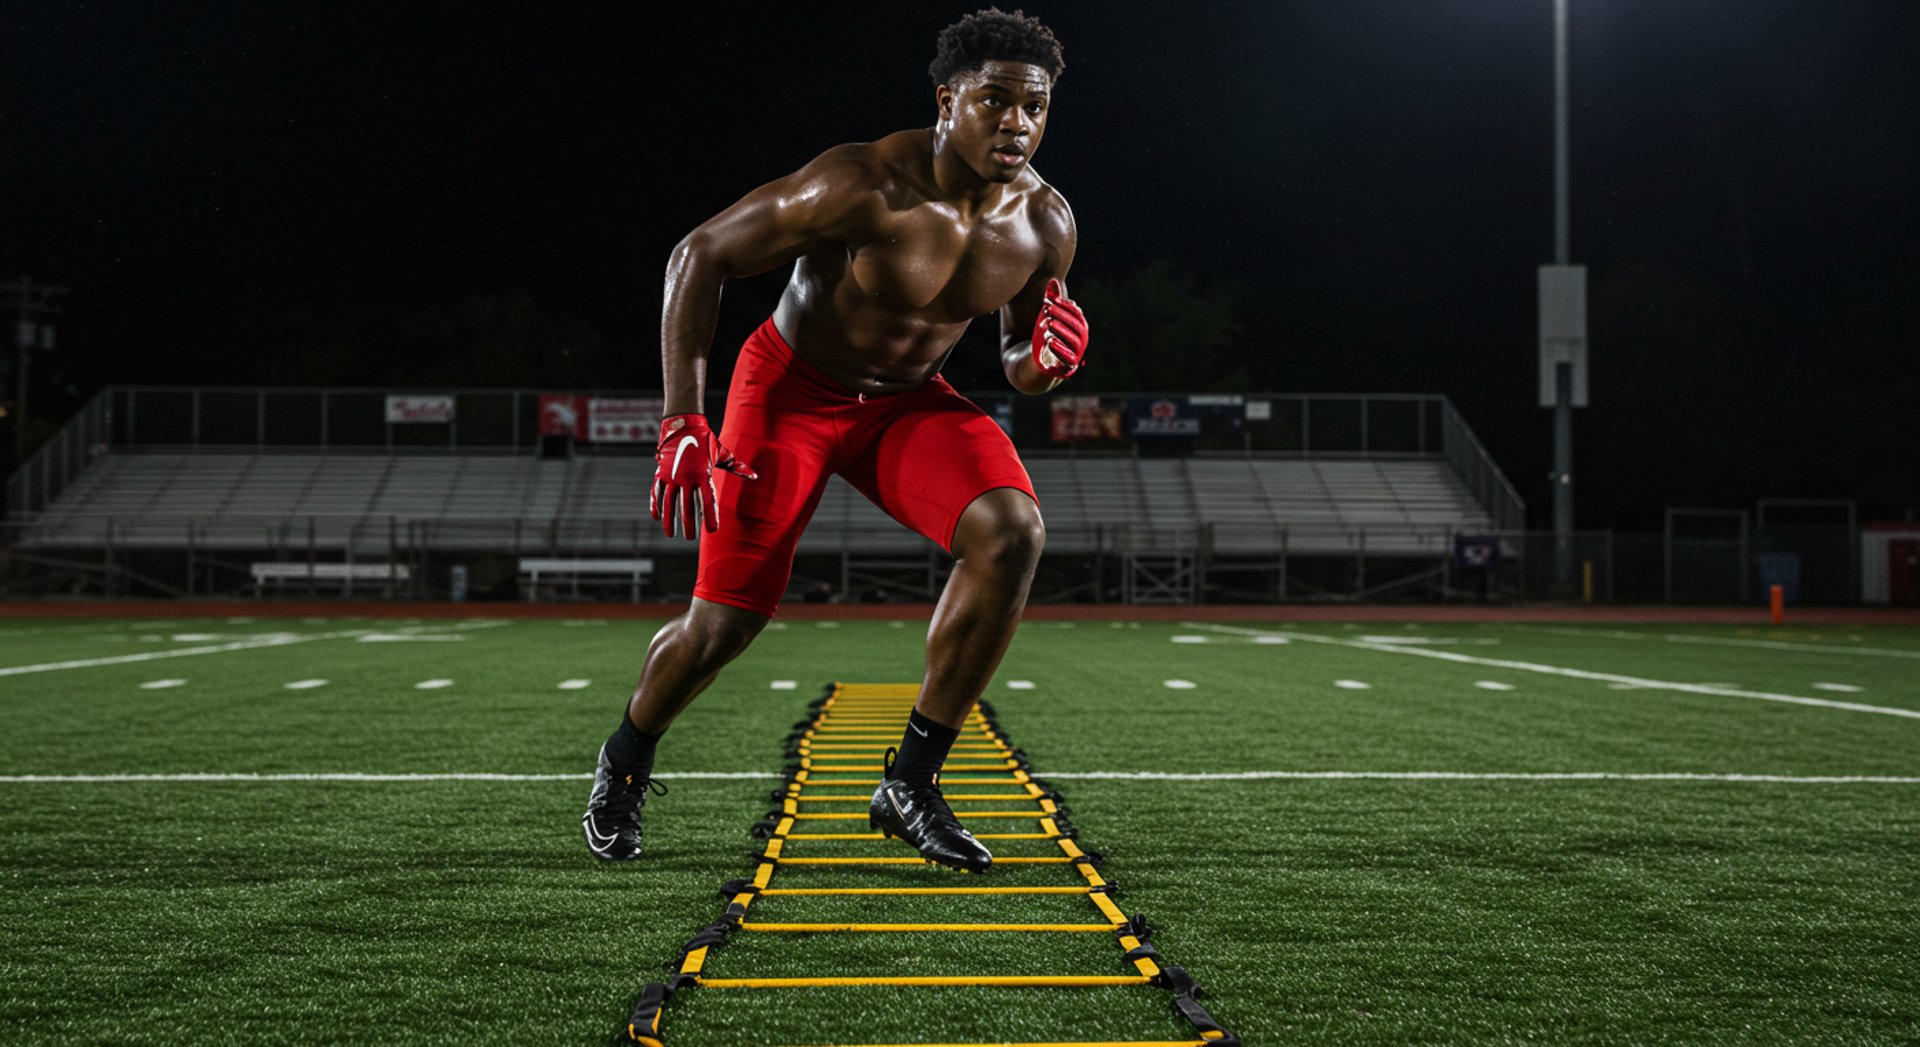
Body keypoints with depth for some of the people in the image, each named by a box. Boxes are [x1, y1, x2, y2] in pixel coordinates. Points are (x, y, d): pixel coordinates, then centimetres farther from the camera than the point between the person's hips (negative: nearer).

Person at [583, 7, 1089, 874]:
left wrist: (1044, 359, -22)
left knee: (1011, 532, -24)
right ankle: (627, 759, 31)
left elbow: (1017, 364, 5)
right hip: (792, 388, -4)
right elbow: (699, 257, -21)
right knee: (724, 623, -5)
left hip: (909, 402, 4)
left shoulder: (1045, 225, -12)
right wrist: (682, 424, -27)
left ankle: (910, 783, -12)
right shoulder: (862, 186, -29)